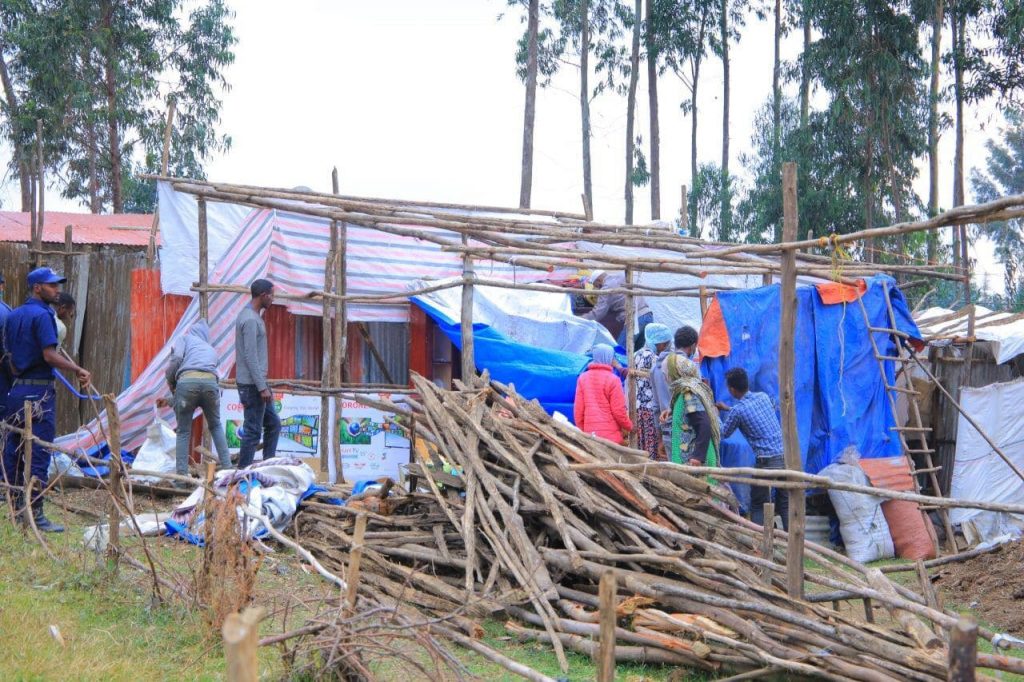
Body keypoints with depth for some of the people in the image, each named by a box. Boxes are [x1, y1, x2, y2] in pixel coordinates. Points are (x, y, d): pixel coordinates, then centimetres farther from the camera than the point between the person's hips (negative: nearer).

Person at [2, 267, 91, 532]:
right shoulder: (42, 315, -12)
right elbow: (50, 355, -20)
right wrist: (79, 371, -14)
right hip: (39, 391, -9)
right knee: (39, 454, -6)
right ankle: (35, 514, -5)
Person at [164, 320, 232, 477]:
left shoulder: (187, 338, 23)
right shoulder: (211, 349, 36)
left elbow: (176, 358, 2)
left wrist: (170, 382, 19)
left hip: (187, 380, -3)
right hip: (210, 381, 3)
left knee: (183, 432, 8)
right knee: (216, 426, 23)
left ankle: (182, 475, 5)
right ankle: (227, 467, 18)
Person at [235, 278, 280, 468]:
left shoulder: (252, 316, 15)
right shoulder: (250, 320, -17)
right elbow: (250, 357, -21)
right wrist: (262, 387, -21)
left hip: (257, 383, 10)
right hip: (252, 384, -10)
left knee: (273, 424, 14)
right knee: (253, 431, -5)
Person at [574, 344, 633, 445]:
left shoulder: (583, 378, 6)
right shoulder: (612, 379, -8)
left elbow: (578, 409, 6)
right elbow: (619, 410, -8)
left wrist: (581, 430, 16)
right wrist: (629, 426, 8)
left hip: (589, 433, 5)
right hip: (611, 435, -5)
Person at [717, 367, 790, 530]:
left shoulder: (737, 411, -8)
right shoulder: (763, 397, 9)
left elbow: (724, 433, 10)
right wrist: (728, 409, 41)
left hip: (766, 461, -5)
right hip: (785, 455, 5)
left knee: (758, 506, 8)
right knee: (785, 504, 12)